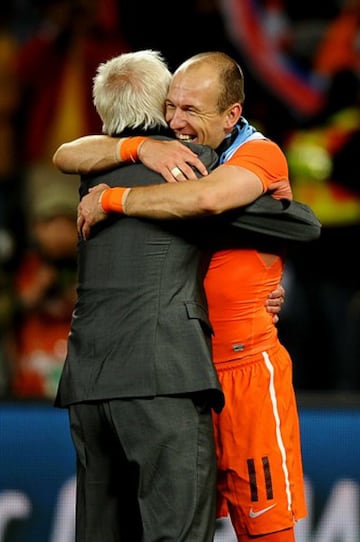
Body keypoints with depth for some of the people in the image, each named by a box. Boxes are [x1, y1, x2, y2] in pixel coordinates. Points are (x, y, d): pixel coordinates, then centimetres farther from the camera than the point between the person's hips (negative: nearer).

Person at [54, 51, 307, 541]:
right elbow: (67, 157, 0)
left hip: (246, 368, -5)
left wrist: (111, 199, -20)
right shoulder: (167, 152, 9)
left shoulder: (260, 155, -9)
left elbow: (207, 198, -31)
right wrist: (138, 148, -17)